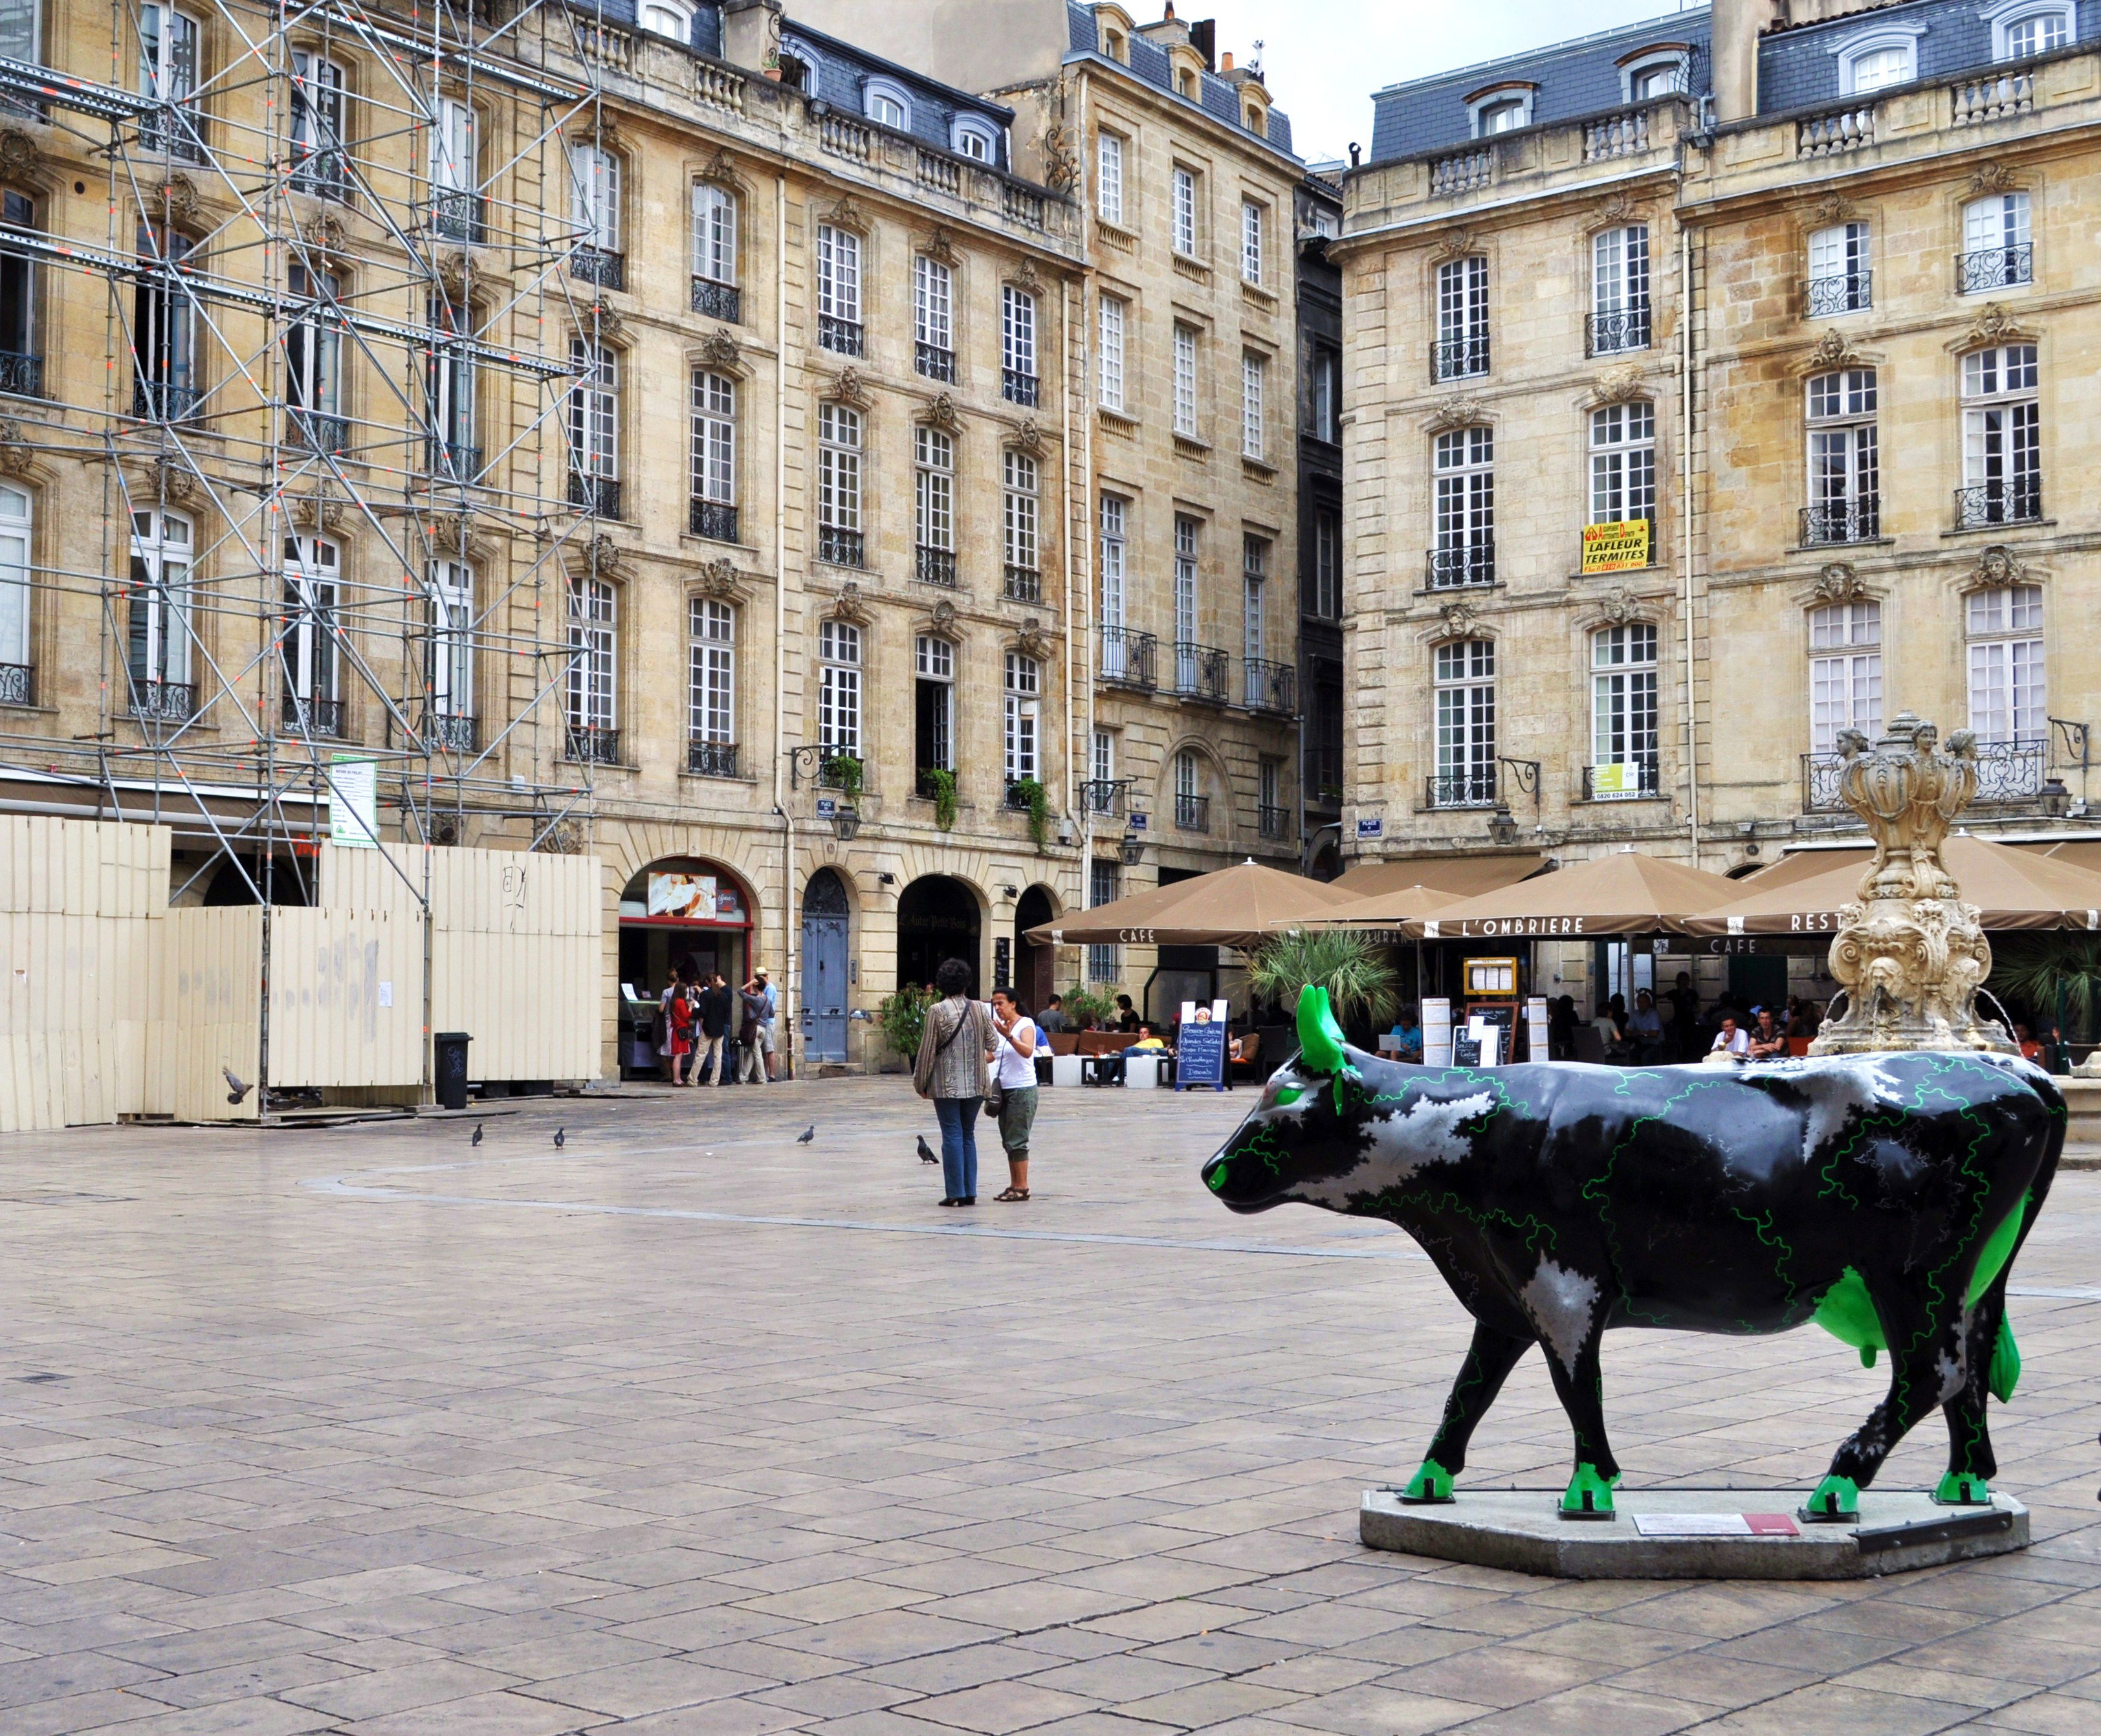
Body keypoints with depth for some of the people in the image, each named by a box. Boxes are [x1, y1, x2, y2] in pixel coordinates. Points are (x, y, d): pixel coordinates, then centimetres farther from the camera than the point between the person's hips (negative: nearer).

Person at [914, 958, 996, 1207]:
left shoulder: (937, 1011, -9)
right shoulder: (980, 1009, 2)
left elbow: (927, 1050, -7)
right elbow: (992, 1046, 12)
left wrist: (920, 1083, 3)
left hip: (947, 1085, -4)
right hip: (975, 1084, 4)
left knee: (952, 1135, 0)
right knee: (968, 1134, 12)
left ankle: (955, 1192, -1)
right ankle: (970, 1192, 11)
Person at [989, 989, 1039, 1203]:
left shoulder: (1026, 1024, -9)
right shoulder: (999, 1026, 12)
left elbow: (1027, 1051, -27)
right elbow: (992, 1055, 21)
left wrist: (1009, 1036, -40)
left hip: (1022, 1090, -8)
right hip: (1004, 1089, 8)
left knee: (1017, 1141, -9)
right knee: (1008, 1141, 8)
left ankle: (1022, 1187, -5)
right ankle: (1014, 1186, 13)